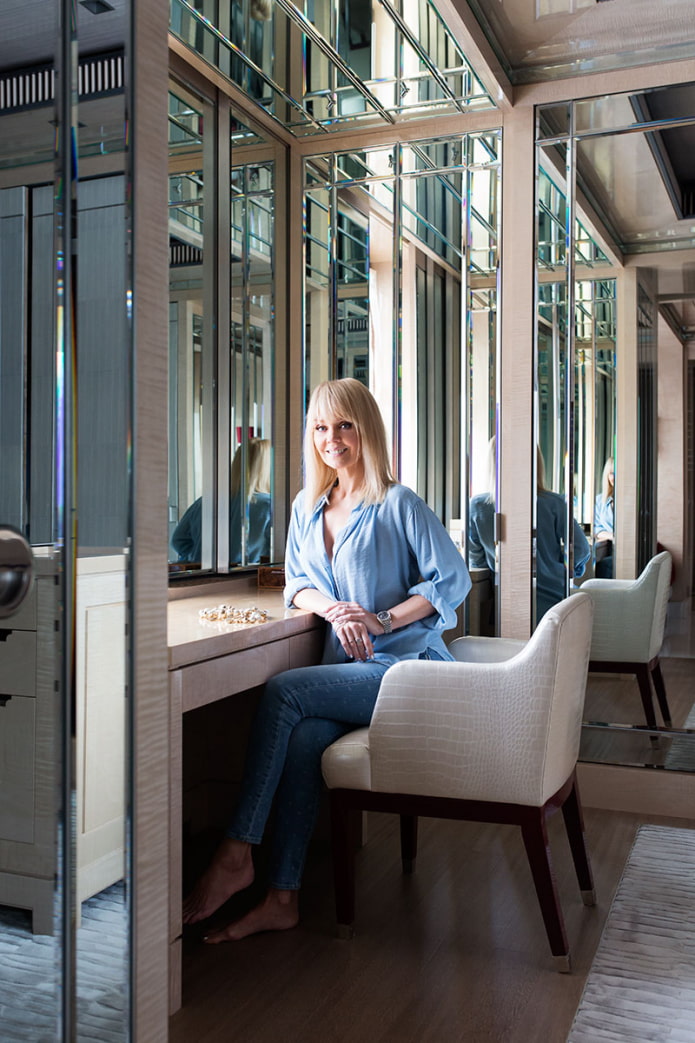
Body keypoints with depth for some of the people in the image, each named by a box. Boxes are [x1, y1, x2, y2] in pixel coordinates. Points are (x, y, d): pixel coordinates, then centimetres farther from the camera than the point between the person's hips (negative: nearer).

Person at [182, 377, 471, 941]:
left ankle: (236, 854, -18)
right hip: (350, 670, 5)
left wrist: (381, 619, -15)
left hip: (406, 667, -5)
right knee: (302, 738, -25)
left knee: (282, 693, -24)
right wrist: (334, 609, -6)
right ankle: (283, 898, -19)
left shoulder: (399, 505, -3)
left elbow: (453, 579, -6)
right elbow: (298, 584, 18)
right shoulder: (307, 507, 15)